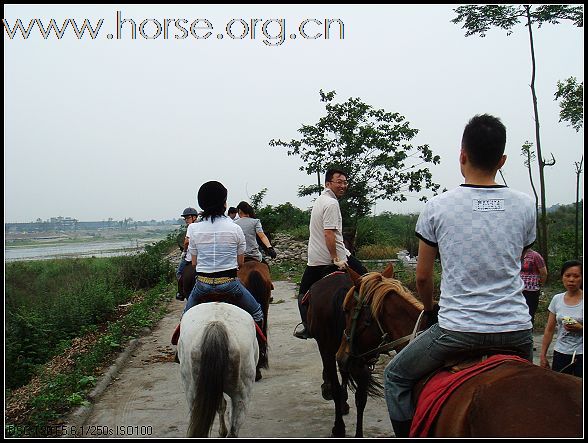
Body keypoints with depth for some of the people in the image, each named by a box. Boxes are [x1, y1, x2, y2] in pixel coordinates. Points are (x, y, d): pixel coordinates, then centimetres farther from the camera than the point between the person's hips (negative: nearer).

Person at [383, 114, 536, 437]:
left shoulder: (437, 207, -6)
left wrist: (429, 309, 21)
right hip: (517, 329, 4)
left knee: (396, 376, 19)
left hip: (457, 329, -3)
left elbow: (422, 276, 2)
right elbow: (515, 264, 13)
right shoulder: (525, 205, 2)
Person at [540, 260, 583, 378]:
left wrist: (580, 328, -22)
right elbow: (549, 330, 9)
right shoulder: (557, 299, 5)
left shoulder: (582, 300, -6)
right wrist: (543, 355, 8)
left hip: (581, 355, -3)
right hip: (560, 354, 3)